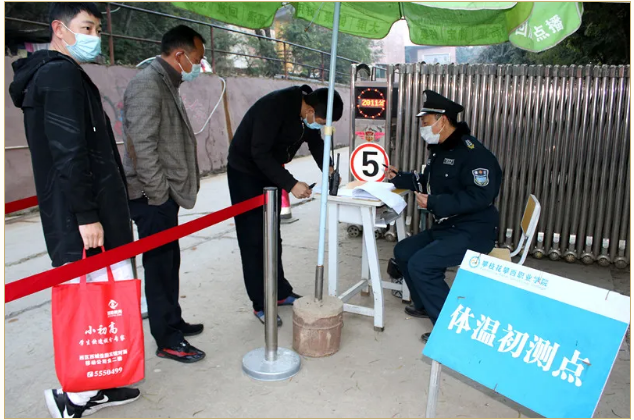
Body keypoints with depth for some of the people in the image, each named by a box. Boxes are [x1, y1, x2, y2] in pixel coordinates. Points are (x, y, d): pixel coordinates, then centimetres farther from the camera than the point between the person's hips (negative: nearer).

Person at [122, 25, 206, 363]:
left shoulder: (167, 84, 16)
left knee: (170, 262, 17)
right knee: (159, 265, -1)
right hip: (153, 196, -10)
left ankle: (173, 322, 31)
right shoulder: (147, 84, -15)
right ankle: (167, 341, 10)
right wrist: (158, 194, -18)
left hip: (166, 194, 10)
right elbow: (141, 145, -21)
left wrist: (170, 192, 15)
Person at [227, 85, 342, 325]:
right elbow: (259, 153, -33)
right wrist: (291, 185, -35)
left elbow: (315, 142, 7)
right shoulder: (275, 106, -31)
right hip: (245, 171, -8)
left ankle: (280, 293, 25)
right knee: (253, 238, -4)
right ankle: (261, 305, 5)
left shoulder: (310, 114, -7)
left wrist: (329, 171, -8)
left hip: (269, 171, 8)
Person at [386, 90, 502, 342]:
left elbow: (479, 197, -29)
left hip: (472, 233, -10)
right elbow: (428, 182, 26)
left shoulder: (473, 153, -20)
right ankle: (425, 305, 30)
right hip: (445, 227, 10)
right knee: (403, 251, 12)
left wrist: (434, 204, -29)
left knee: (420, 264, -23)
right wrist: (398, 178, 16)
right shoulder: (440, 150, 11)